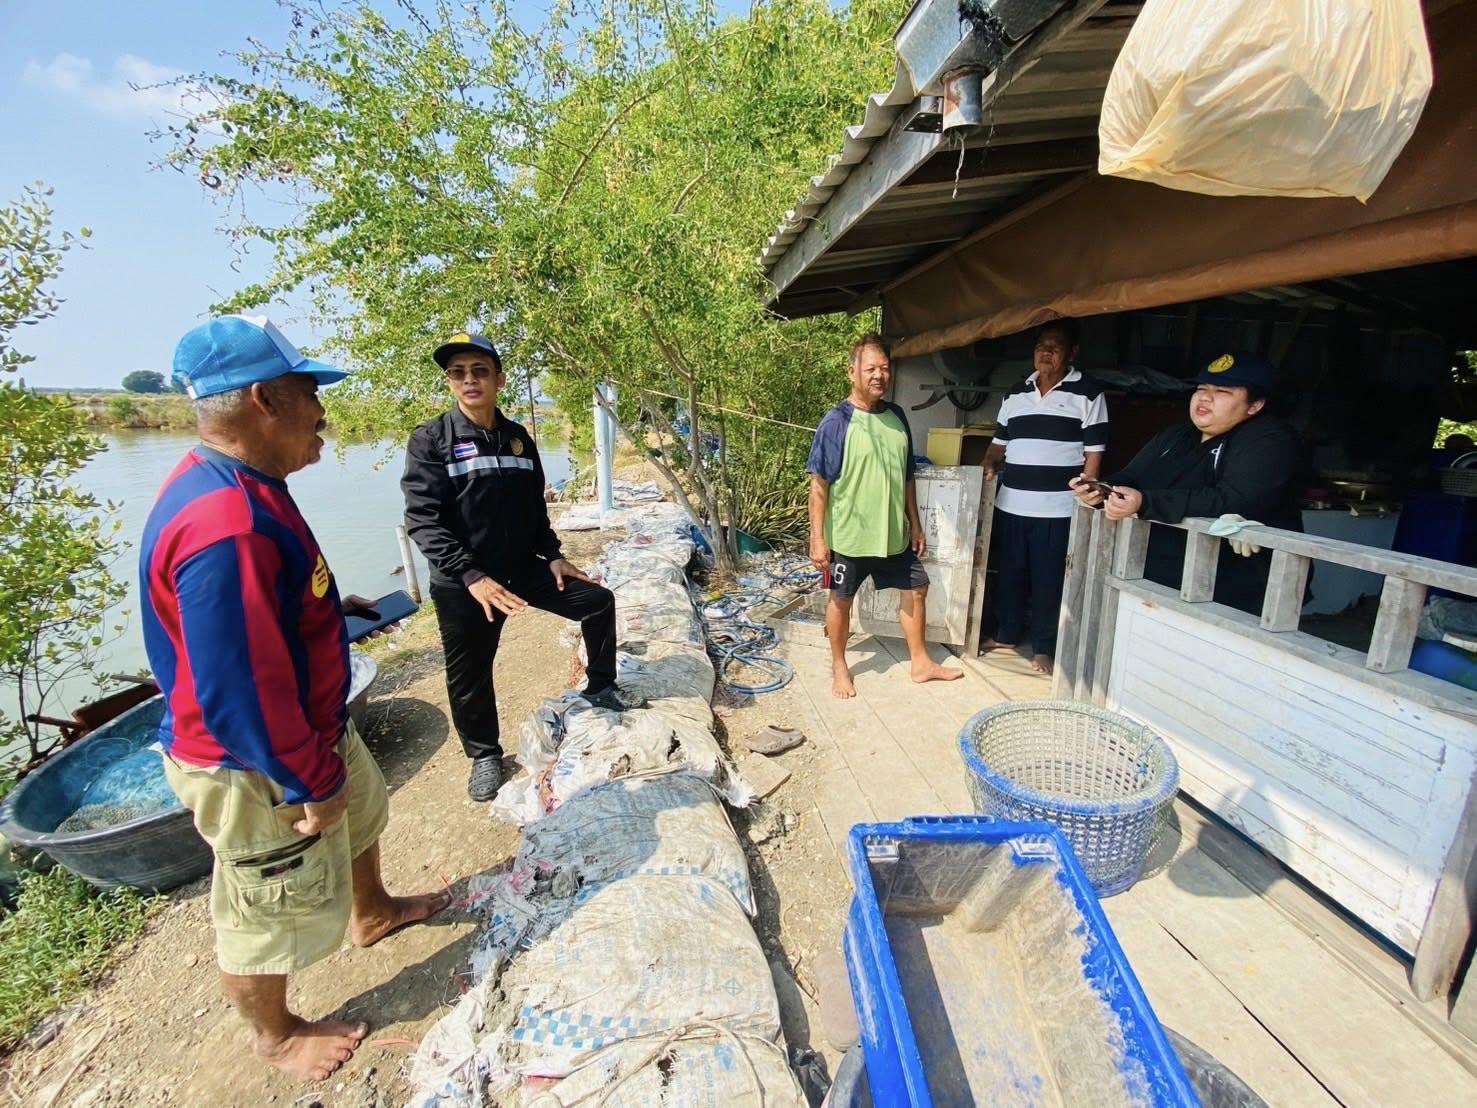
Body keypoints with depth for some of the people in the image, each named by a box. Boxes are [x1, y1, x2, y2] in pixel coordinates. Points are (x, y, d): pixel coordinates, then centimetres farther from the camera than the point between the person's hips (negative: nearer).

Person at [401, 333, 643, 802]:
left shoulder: (519, 438, 5)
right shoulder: (431, 440, -10)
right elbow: (423, 520, -18)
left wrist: (553, 556, 5)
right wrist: (472, 576, -27)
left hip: (522, 567, 5)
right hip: (462, 583, -4)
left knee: (597, 601, 5)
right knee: (470, 673, 7)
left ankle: (600, 688, 25)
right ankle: (484, 755, 32)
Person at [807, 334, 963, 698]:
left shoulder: (897, 417, 4)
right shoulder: (837, 422, -13)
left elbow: (907, 476, 11)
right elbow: (819, 485, -14)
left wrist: (915, 525, 12)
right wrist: (818, 539, -17)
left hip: (893, 532, 6)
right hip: (849, 535, -6)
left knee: (916, 589, 14)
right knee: (841, 599, 8)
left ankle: (921, 662, 32)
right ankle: (839, 668, 28)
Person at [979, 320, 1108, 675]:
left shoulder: (1088, 394, -3)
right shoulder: (1016, 394, 12)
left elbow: (1094, 453, -5)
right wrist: (988, 464, -2)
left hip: (1058, 510, -4)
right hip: (1010, 505, 5)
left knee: (1049, 582, 4)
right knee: (1009, 574, 14)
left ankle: (1044, 648, 18)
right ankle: (1006, 634, 30)